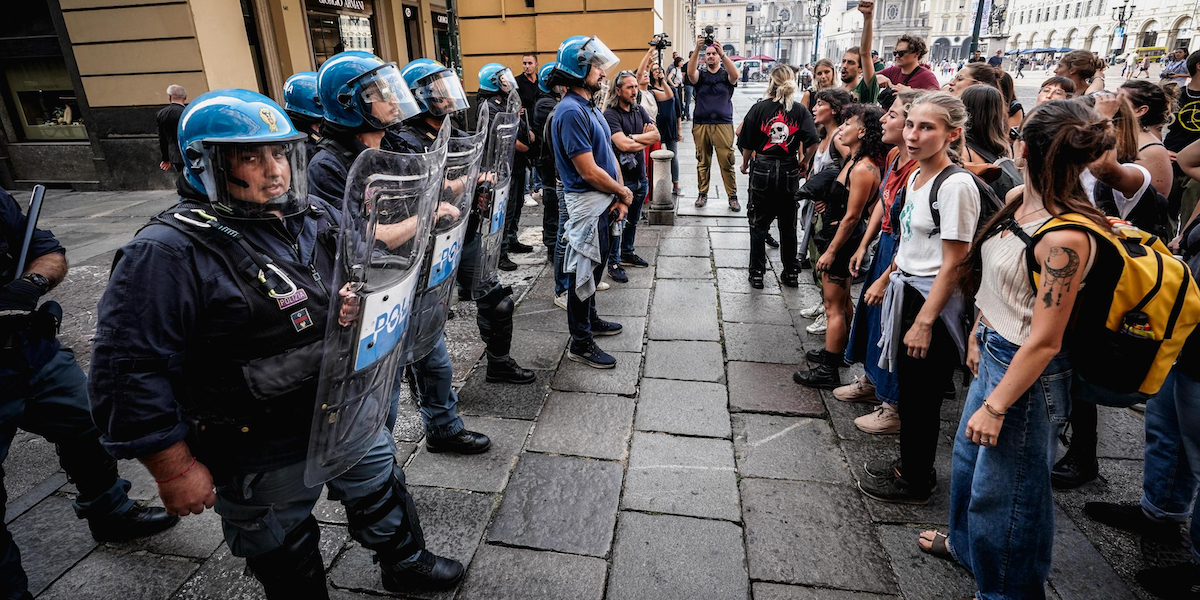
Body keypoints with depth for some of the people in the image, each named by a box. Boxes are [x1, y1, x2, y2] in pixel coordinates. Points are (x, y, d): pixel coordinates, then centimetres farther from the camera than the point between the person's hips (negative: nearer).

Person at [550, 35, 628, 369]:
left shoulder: (589, 107, 12)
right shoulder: (571, 112, -20)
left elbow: (609, 154, 13)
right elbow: (588, 170, -23)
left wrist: (619, 197, 1)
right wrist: (623, 192, -8)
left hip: (605, 201, 10)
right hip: (587, 203, -10)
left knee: (594, 266, 22)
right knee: (583, 271, 0)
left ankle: (590, 319, 39)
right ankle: (580, 343, 11)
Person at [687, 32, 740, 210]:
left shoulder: (726, 74, 6)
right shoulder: (700, 74, 9)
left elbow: (735, 75, -18)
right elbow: (690, 72, -14)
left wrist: (722, 53, -29)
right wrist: (697, 50, -28)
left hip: (723, 124, -1)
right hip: (701, 124, 2)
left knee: (727, 162, -4)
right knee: (702, 162, 7)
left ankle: (733, 197, 2)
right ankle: (703, 194, 18)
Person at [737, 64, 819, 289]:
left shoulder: (759, 108, -5)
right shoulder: (800, 110, -1)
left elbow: (747, 144, -6)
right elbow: (812, 142, -12)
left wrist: (745, 163, 10)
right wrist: (802, 162, 4)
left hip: (762, 169, -2)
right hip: (789, 171, 2)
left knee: (759, 224, 8)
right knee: (788, 224, 13)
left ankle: (757, 273, 12)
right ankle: (791, 273, 22)